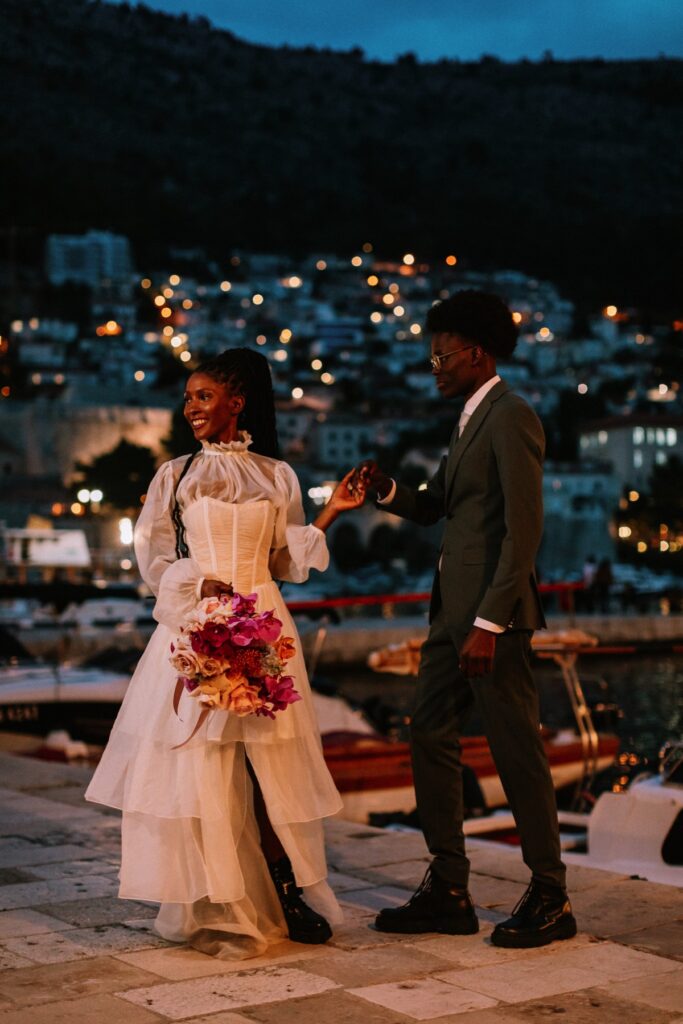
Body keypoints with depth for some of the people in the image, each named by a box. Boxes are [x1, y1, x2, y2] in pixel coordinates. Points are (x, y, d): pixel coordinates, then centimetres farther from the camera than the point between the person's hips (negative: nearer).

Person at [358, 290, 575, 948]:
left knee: (517, 753, -1)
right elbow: (432, 507, 20)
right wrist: (386, 490, -1)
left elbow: (524, 529, -19)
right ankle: (447, 893, 19)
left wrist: (490, 623, -22)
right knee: (431, 741, 10)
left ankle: (550, 900, 12)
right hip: (452, 611, 10)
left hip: (493, 614, -10)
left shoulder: (510, 419, -12)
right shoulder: (470, 421, 17)